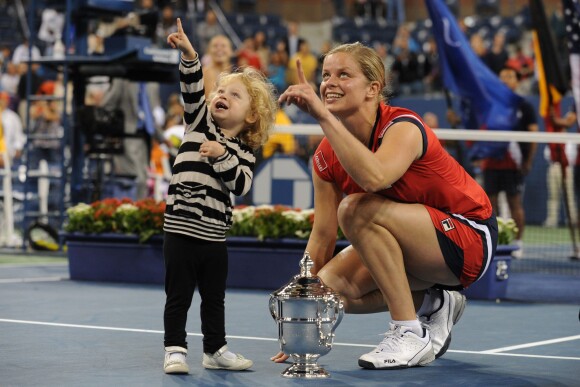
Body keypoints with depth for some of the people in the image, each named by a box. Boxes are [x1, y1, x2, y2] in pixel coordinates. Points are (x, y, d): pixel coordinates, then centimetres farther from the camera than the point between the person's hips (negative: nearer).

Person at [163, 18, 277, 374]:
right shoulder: (200, 123, 3)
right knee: (179, 295, 1)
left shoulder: (245, 152, 3)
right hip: (181, 229, -2)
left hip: (215, 236, 2)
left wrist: (221, 156, -22)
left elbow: (240, 185, -12)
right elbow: (192, 89, -12)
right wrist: (189, 54, -24)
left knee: (215, 297, 15)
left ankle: (216, 350, 26)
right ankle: (175, 350, 8)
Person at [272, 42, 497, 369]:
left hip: (468, 237, -7)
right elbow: (323, 236, -1)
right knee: (329, 286, -17)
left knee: (357, 208, -29)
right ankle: (433, 303, 9)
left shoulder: (403, 127, -24)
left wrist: (323, 115, -46)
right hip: (416, 246, 7)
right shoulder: (327, 157, -4)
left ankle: (411, 336, -22)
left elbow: (375, 178, -47)